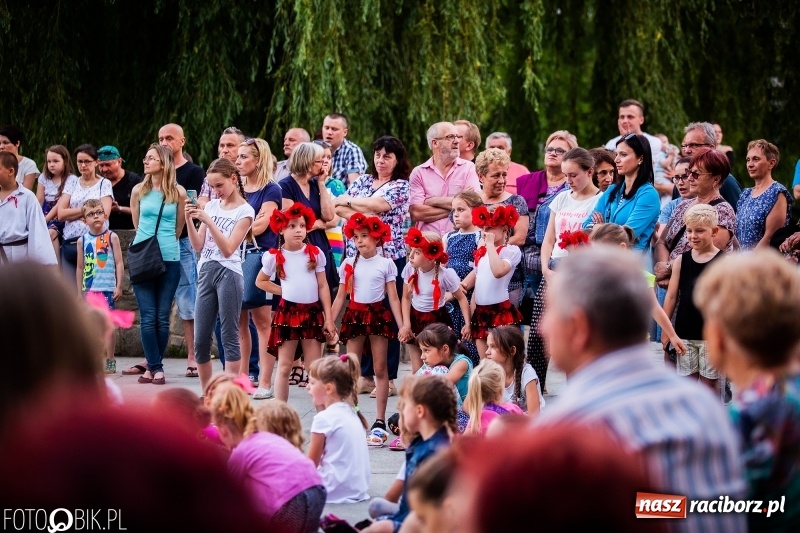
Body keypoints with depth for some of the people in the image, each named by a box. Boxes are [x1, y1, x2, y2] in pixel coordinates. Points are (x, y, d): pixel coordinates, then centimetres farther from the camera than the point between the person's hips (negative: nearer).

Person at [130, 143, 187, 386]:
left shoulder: (178, 193, 1)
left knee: (163, 317, 0)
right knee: (148, 316, -5)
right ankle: (155, 367, 0)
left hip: (169, 258, -1)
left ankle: (153, 366, 10)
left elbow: (178, 228, 12)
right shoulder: (139, 191, 5)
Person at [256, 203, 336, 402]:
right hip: (287, 311, -1)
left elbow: (323, 287, 2)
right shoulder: (275, 257, -2)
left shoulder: (315, 253, 0)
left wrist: (328, 318, -1)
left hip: (312, 312, 1)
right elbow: (260, 281, 11)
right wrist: (283, 291, -1)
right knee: (284, 367, 3)